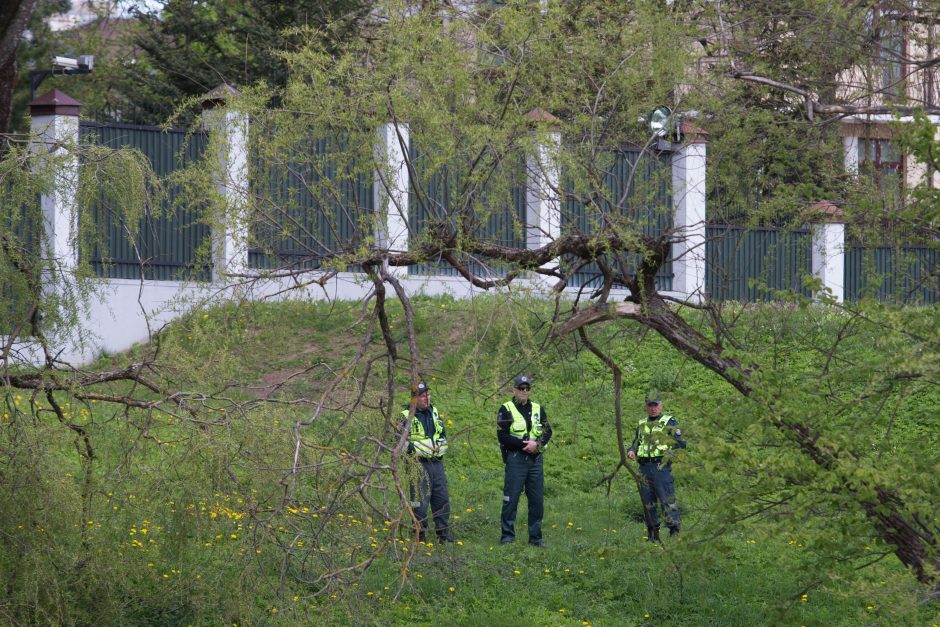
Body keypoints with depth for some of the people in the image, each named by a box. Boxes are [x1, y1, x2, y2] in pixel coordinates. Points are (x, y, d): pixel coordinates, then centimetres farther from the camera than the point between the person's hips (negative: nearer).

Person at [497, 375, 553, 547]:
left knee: (537, 500, 4)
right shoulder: (506, 409, 0)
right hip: (515, 459, -4)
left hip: (535, 459, 4)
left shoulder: (538, 409, 14)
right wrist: (524, 444, -15)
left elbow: (547, 431, 9)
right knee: (511, 498, -5)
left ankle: (536, 537, 11)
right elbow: (503, 436, -8)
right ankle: (507, 535, 2)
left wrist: (537, 444, -11)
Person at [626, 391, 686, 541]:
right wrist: (631, 451, 4)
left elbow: (680, 443, 0)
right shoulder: (642, 424, 19)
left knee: (668, 499, -11)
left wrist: (671, 452, -17)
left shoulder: (669, 423, 3)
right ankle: (653, 533, 13)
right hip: (644, 467, 6)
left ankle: (674, 531, -12)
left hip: (661, 466, -6)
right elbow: (636, 443, 26)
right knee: (648, 501, 7)